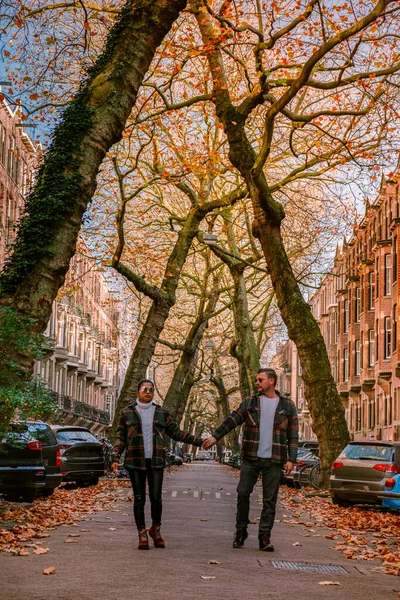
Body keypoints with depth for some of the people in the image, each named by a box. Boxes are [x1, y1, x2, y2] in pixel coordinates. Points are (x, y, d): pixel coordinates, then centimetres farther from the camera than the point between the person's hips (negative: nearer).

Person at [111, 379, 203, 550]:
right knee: (139, 499, 2)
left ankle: (156, 529, 21)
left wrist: (198, 441, 10)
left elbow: (175, 432, 14)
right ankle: (142, 535, 13)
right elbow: (120, 438, 6)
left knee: (156, 498, -3)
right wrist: (116, 458, -4)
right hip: (135, 462, -1)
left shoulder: (161, 413, 9)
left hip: (156, 461, 1)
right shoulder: (127, 413, 5)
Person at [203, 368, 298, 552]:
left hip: (274, 461, -1)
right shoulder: (250, 403, 7)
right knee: (243, 493, -1)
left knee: (270, 500, 2)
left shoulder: (287, 406, 4)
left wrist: (291, 459, -5)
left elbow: (293, 435, 3)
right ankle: (241, 530, 16)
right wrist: (215, 436, -13)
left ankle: (265, 536, 8)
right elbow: (232, 420, -1)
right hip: (250, 458, 1)